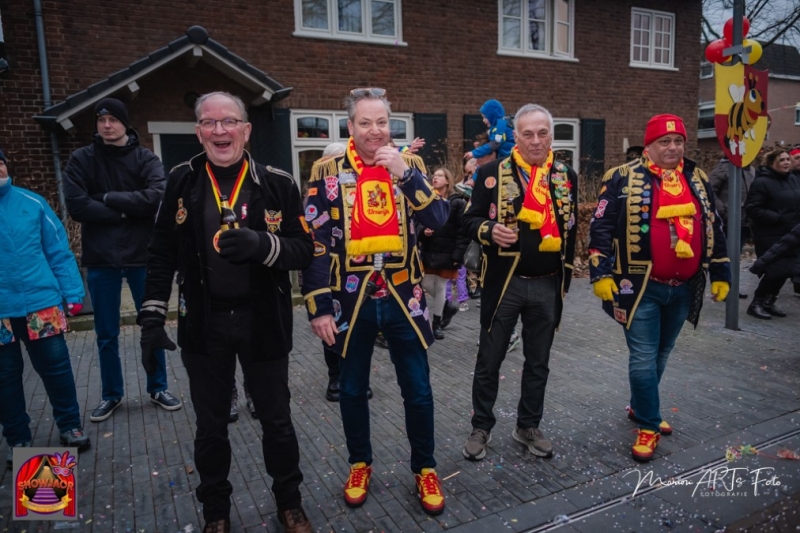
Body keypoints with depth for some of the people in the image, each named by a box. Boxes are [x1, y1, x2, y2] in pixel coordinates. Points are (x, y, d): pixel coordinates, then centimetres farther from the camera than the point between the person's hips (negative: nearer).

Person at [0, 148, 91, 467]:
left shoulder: (32, 203, 1)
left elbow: (59, 251, 2)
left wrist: (72, 292, -4)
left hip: (41, 303, 0)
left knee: (56, 368, 8)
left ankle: (70, 427, 26)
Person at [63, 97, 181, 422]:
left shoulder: (145, 159, 0)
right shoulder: (81, 160, 1)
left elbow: (157, 197, -18)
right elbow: (77, 206, -11)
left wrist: (109, 197, -14)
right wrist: (125, 211, -14)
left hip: (142, 255, 0)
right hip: (101, 259, 1)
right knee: (106, 334, 11)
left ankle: (158, 388, 26)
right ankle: (111, 394, 28)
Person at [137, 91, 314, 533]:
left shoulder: (277, 183, -5)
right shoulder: (182, 181, 1)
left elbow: (303, 250, -6)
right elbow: (162, 255, 5)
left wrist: (261, 244, -26)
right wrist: (152, 318, 2)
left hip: (262, 323, -1)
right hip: (203, 325, 1)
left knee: (276, 421, 14)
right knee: (210, 426, 16)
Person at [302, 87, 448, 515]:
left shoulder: (410, 165, 3)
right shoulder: (328, 171, -3)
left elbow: (438, 222, -9)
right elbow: (313, 243, -4)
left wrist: (406, 174, -19)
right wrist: (318, 306, -8)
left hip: (403, 298, 1)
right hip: (351, 300, 0)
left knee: (417, 391, 9)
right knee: (352, 391, 14)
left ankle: (424, 469, 31)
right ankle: (360, 464, 37)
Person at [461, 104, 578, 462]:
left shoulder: (567, 177, 7)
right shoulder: (492, 173, -3)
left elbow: (570, 230, 14)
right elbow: (470, 220, -1)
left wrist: (565, 277, 12)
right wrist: (490, 230, -23)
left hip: (547, 286, 3)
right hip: (503, 283, -3)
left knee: (538, 362, 14)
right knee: (489, 360, 7)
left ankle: (528, 427, 32)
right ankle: (481, 428, 25)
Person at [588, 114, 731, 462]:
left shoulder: (698, 180, 10)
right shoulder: (624, 179, -6)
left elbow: (713, 229, 16)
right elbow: (601, 227, -9)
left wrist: (720, 273, 14)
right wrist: (600, 273, -15)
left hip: (683, 288, 6)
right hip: (642, 287, -5)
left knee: (661, 355, 18)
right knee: (644, 358, -2)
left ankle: (640, 408, 37)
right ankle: (649, 425, 14)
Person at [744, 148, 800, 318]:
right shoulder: (762, 182, -12)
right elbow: (752, 209, -18)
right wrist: (778, 218, -21)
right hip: (770, 236, -7)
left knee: (786, 270, 10)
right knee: (777, 271, -8)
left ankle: (768, 302, 25)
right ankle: (756, 303, 8)